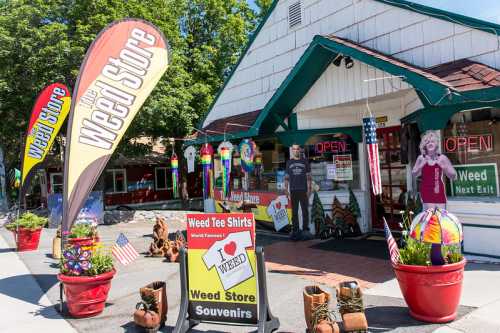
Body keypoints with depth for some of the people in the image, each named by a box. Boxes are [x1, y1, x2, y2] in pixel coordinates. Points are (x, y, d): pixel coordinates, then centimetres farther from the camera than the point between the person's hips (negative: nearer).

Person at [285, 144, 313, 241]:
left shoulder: (305, 161, 7)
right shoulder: (289, 162, 10)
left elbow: (308, 176, 6)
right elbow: (286, 177, 10)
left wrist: (309, 188, -2)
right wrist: (286, 189, 4)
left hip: (303, 190, -1)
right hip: (293, 190, 1)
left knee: (305, 211, 0)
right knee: (294, 212, 5)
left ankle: (305, 230, 6)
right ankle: (295, 231, 10)